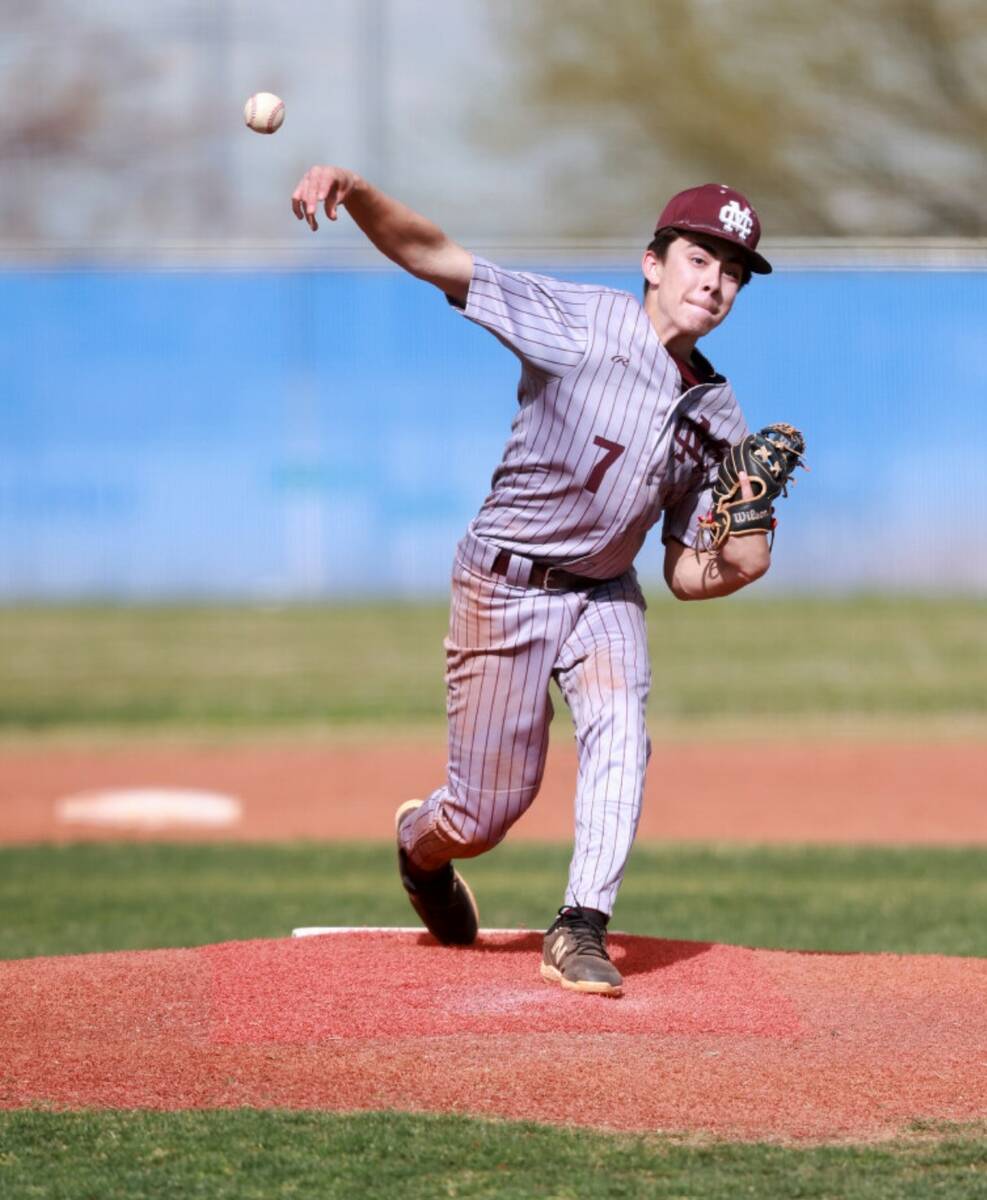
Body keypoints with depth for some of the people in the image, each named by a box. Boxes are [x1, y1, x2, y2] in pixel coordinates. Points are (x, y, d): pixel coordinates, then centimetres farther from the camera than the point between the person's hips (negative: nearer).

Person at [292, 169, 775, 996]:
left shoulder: (717, 419, 0)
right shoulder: (580, 323, -14)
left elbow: (687, 574, 4)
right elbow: (435, 257, -21)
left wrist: (737, 562, -18)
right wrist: (354, 191, -37)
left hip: (605, 594, 4)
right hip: (506, 586, -4)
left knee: (619, 733, -24)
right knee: (485, 815, 1)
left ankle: (581, 931, -20)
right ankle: (421, 845, 37)